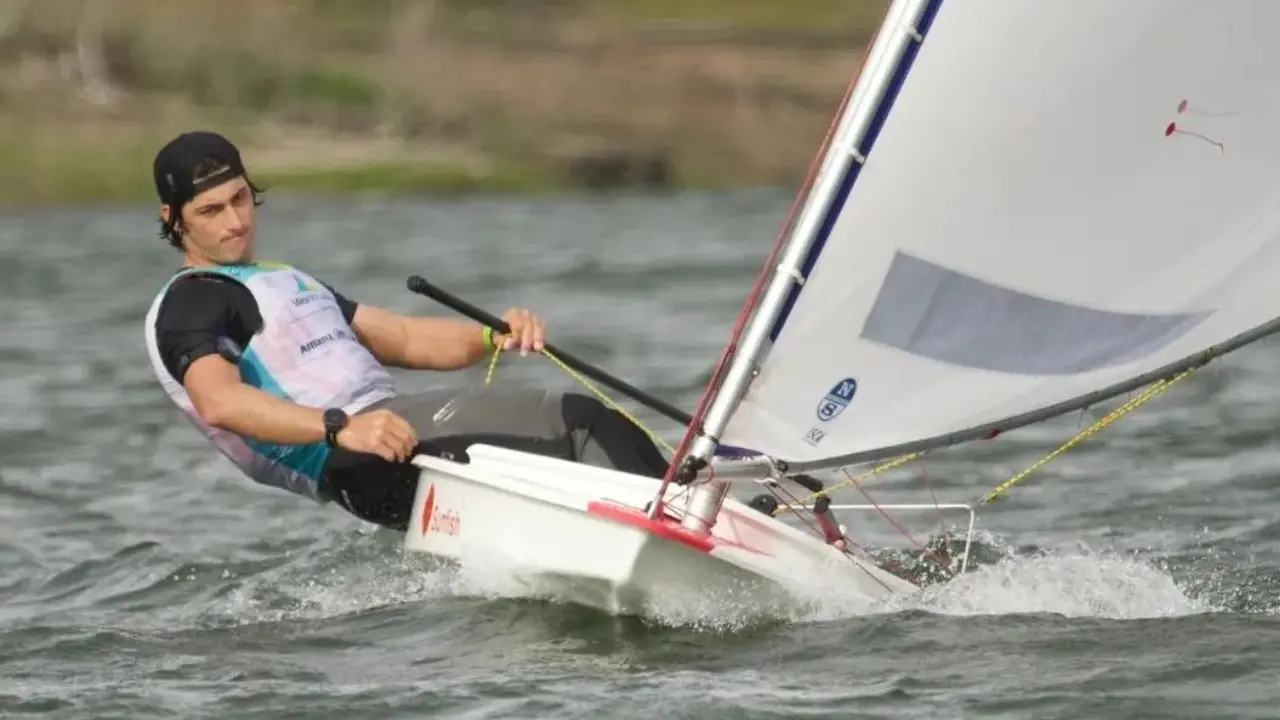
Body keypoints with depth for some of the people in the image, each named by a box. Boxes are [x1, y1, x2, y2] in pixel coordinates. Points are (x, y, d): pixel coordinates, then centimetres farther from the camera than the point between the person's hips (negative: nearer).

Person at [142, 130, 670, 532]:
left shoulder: (289, 282, 31)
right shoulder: (188, 304, 1)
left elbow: (404, 341, 23)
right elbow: (220, 402, -20)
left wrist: (494, 337, 2)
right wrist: (341, 428, -34)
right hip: (360, 469, -9)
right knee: (577, 419, -19)